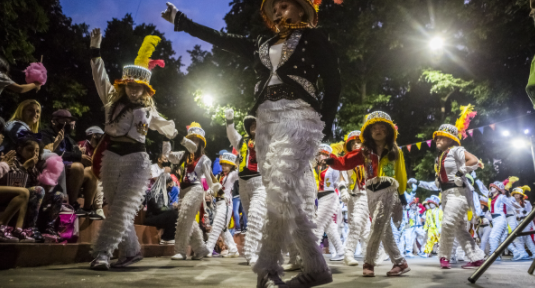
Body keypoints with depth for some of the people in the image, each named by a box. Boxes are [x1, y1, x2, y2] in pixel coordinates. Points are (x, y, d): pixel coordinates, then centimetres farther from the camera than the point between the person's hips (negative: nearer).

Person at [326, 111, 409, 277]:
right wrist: (330, 159, -22)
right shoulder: (365, 152, 5)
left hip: (388, 192, -3)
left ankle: (369, 263, 2)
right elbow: (345, 162, -4)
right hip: (372, 193, 3)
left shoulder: (395, 151, 3)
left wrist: (401, 193, 11)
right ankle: (400, 263, 21)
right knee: (383, 230, 8)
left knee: (377, 227, -9)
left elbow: (401, 173, 8)